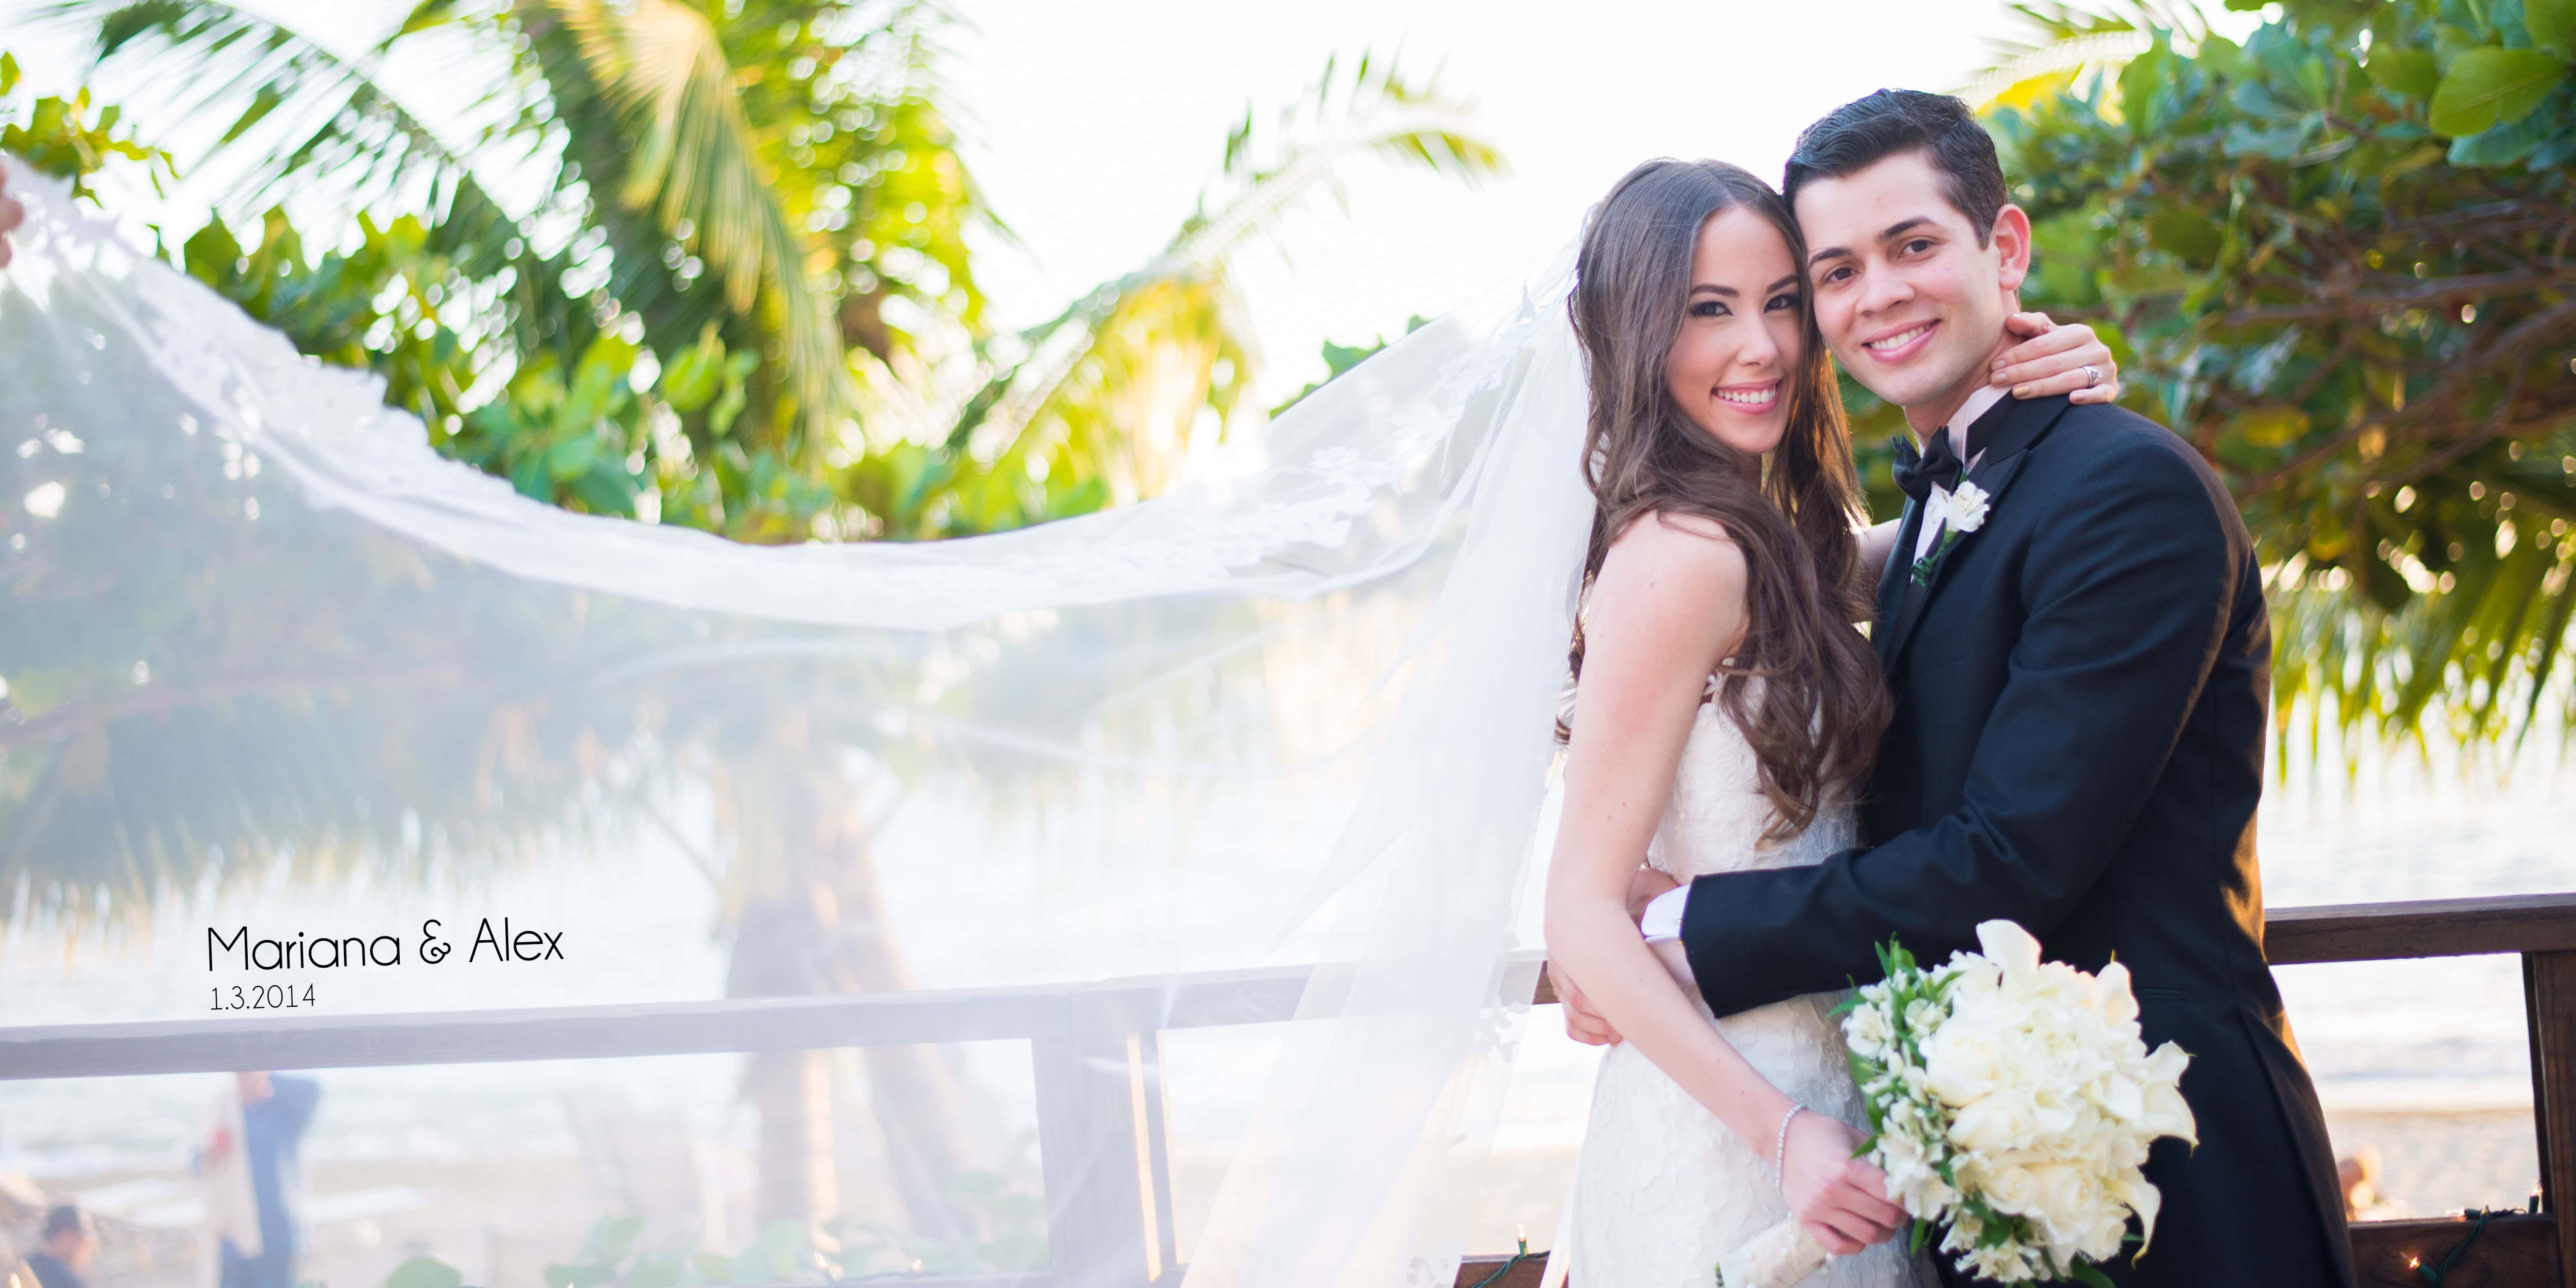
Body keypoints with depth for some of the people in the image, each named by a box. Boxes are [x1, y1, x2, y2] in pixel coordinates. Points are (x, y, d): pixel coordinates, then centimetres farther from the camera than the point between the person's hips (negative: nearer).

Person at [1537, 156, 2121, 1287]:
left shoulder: (1763, 544, 8)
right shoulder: (1685, 557, -19)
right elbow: (1584, 917, -21)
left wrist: (2048, 394, -2)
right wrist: (1782, 1132, -25)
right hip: (1732, 1151, -9)